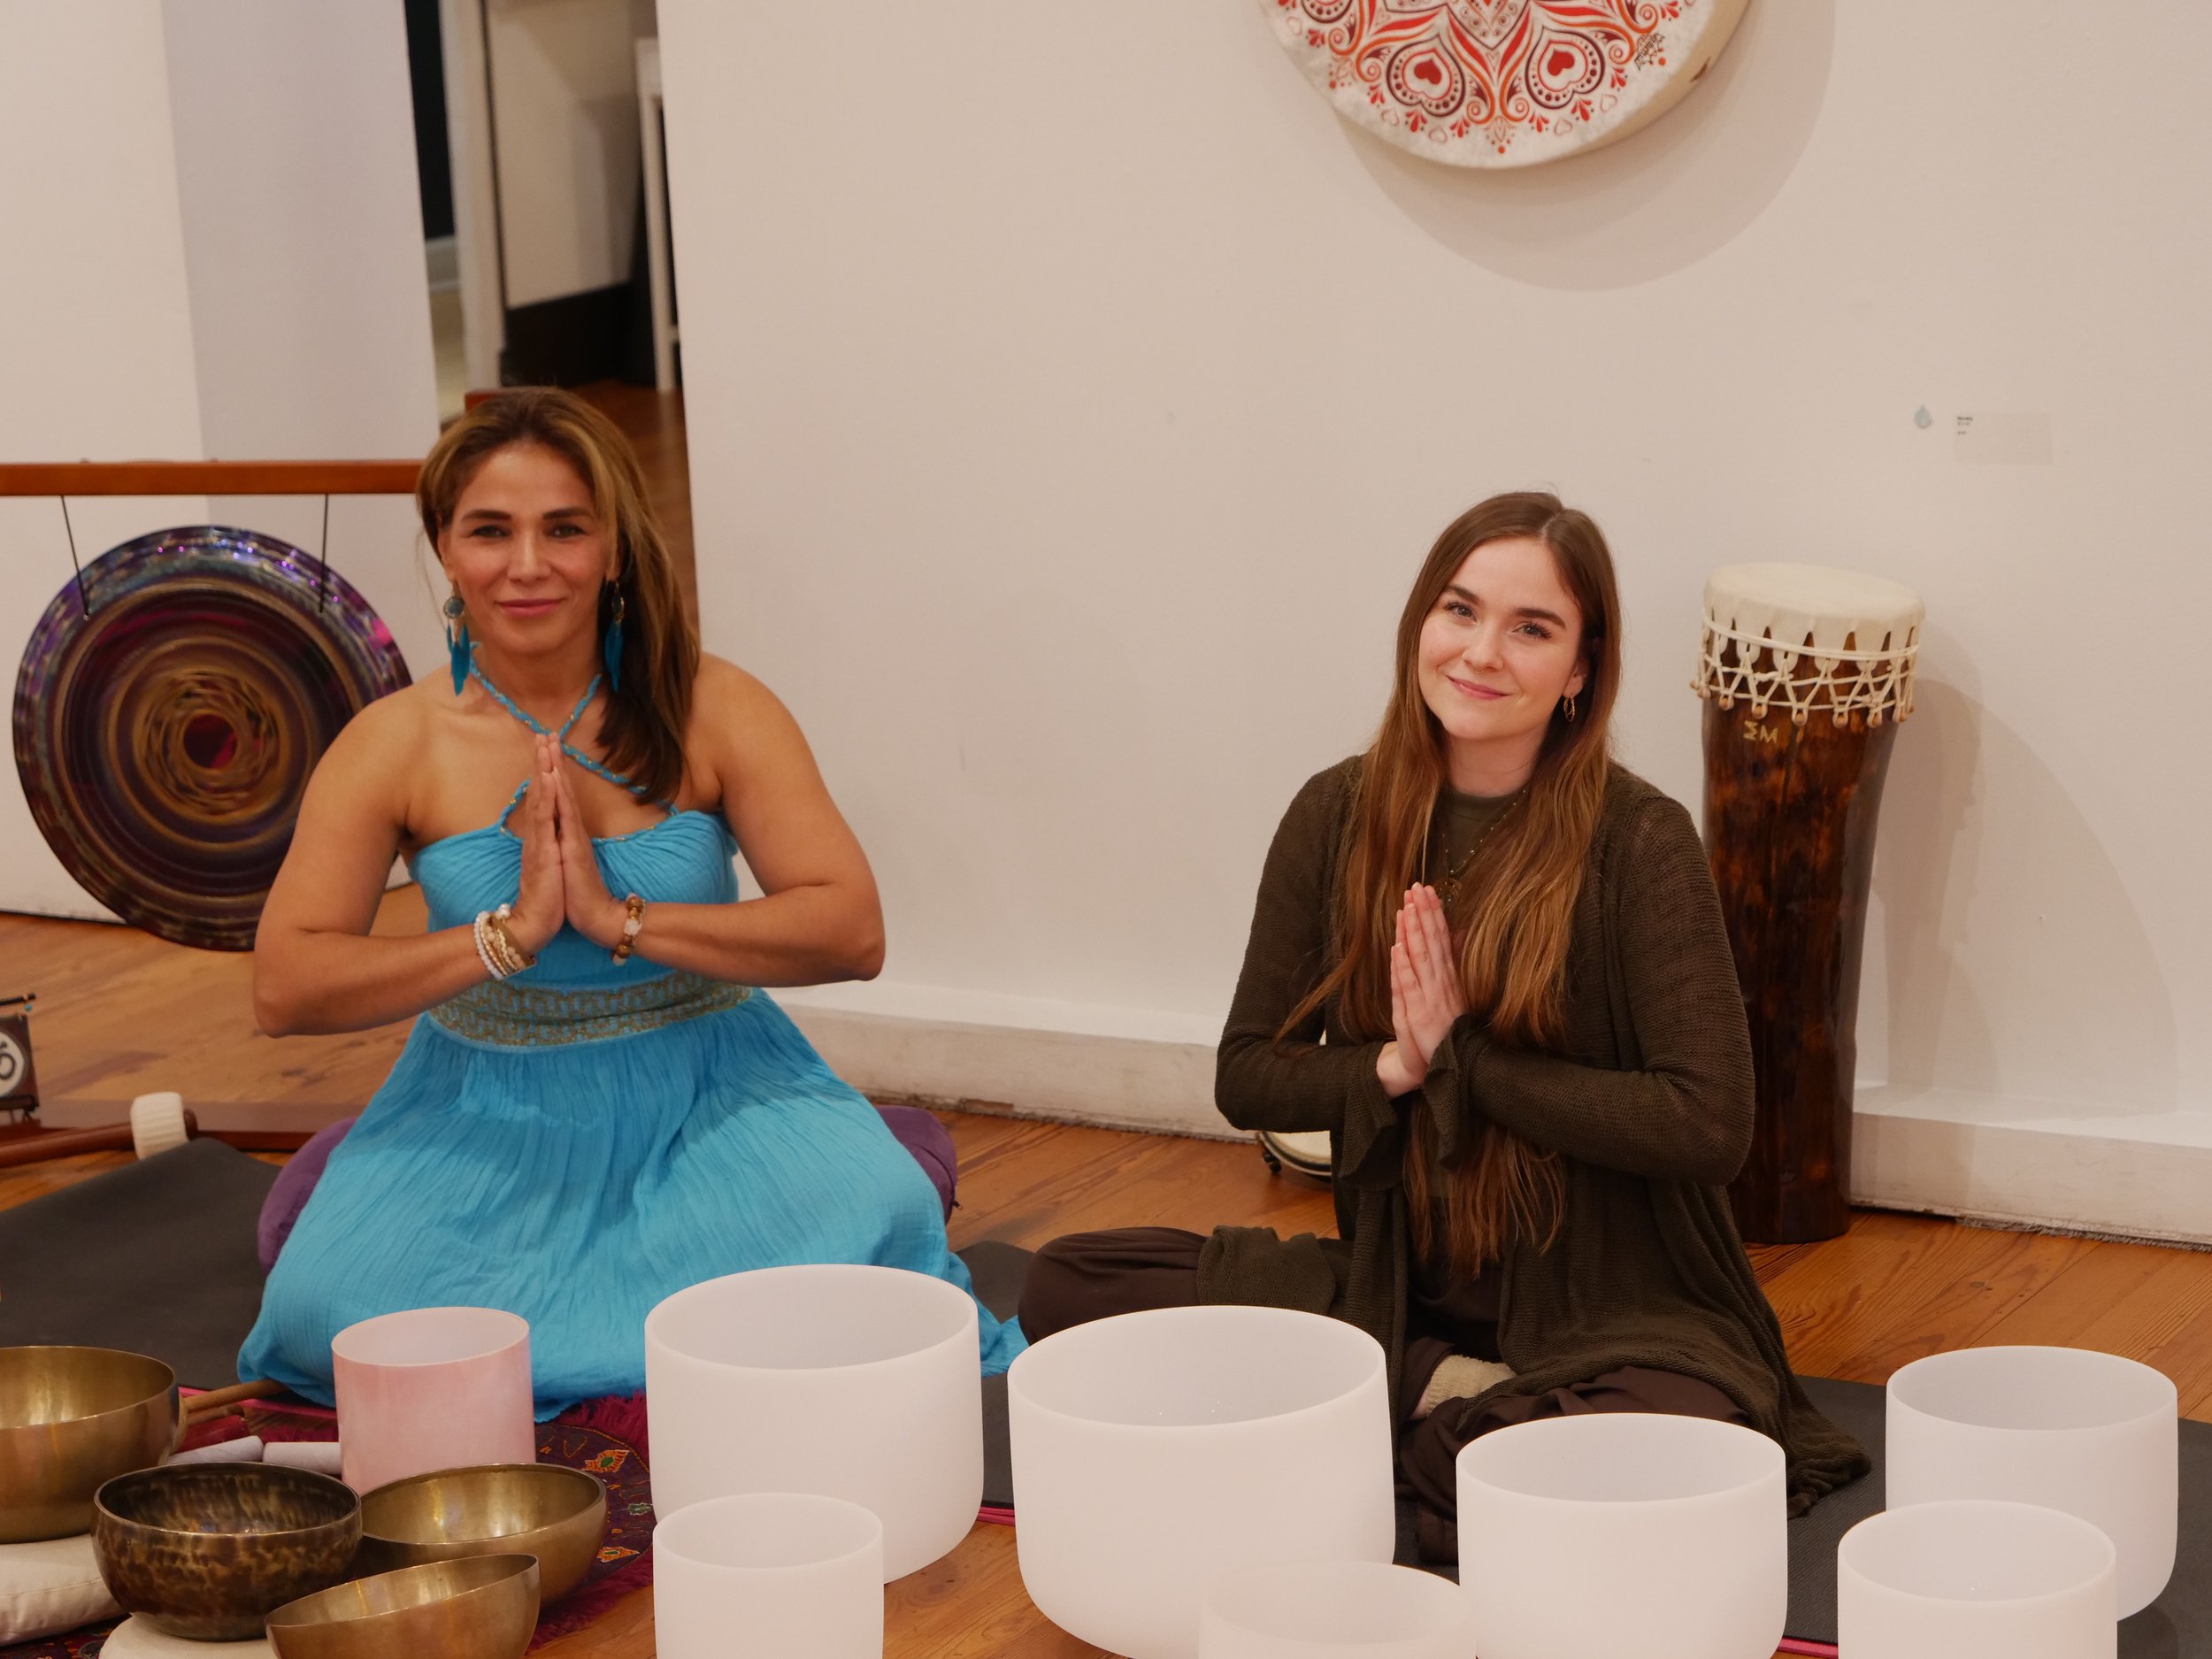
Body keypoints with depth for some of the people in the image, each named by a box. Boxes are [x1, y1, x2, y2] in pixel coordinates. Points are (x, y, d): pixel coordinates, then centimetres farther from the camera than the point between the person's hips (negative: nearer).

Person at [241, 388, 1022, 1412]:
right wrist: (508, 935, -22)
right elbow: (282, 991, -11)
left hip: (709, 1094, -1)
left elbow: (854, 932, -14)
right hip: (490, 1116, 1)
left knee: (875, 1223, -30)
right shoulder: (395, 747, -5)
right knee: (326, 1308, -25)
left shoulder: (712, 712, -6)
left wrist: (625, 920, -24)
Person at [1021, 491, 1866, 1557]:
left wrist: (1468, 1056, -16)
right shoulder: (1337, 818, 1)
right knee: (1067, 1287, -13)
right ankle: (1454, 1392, -9)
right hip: (1397, 1287, 5)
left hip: (1605, 1307, -4)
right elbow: (1246, 1078, 5)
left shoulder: (1639, 843, -11)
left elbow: (1707, 1126, -16)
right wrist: (1394, 1066, -14)